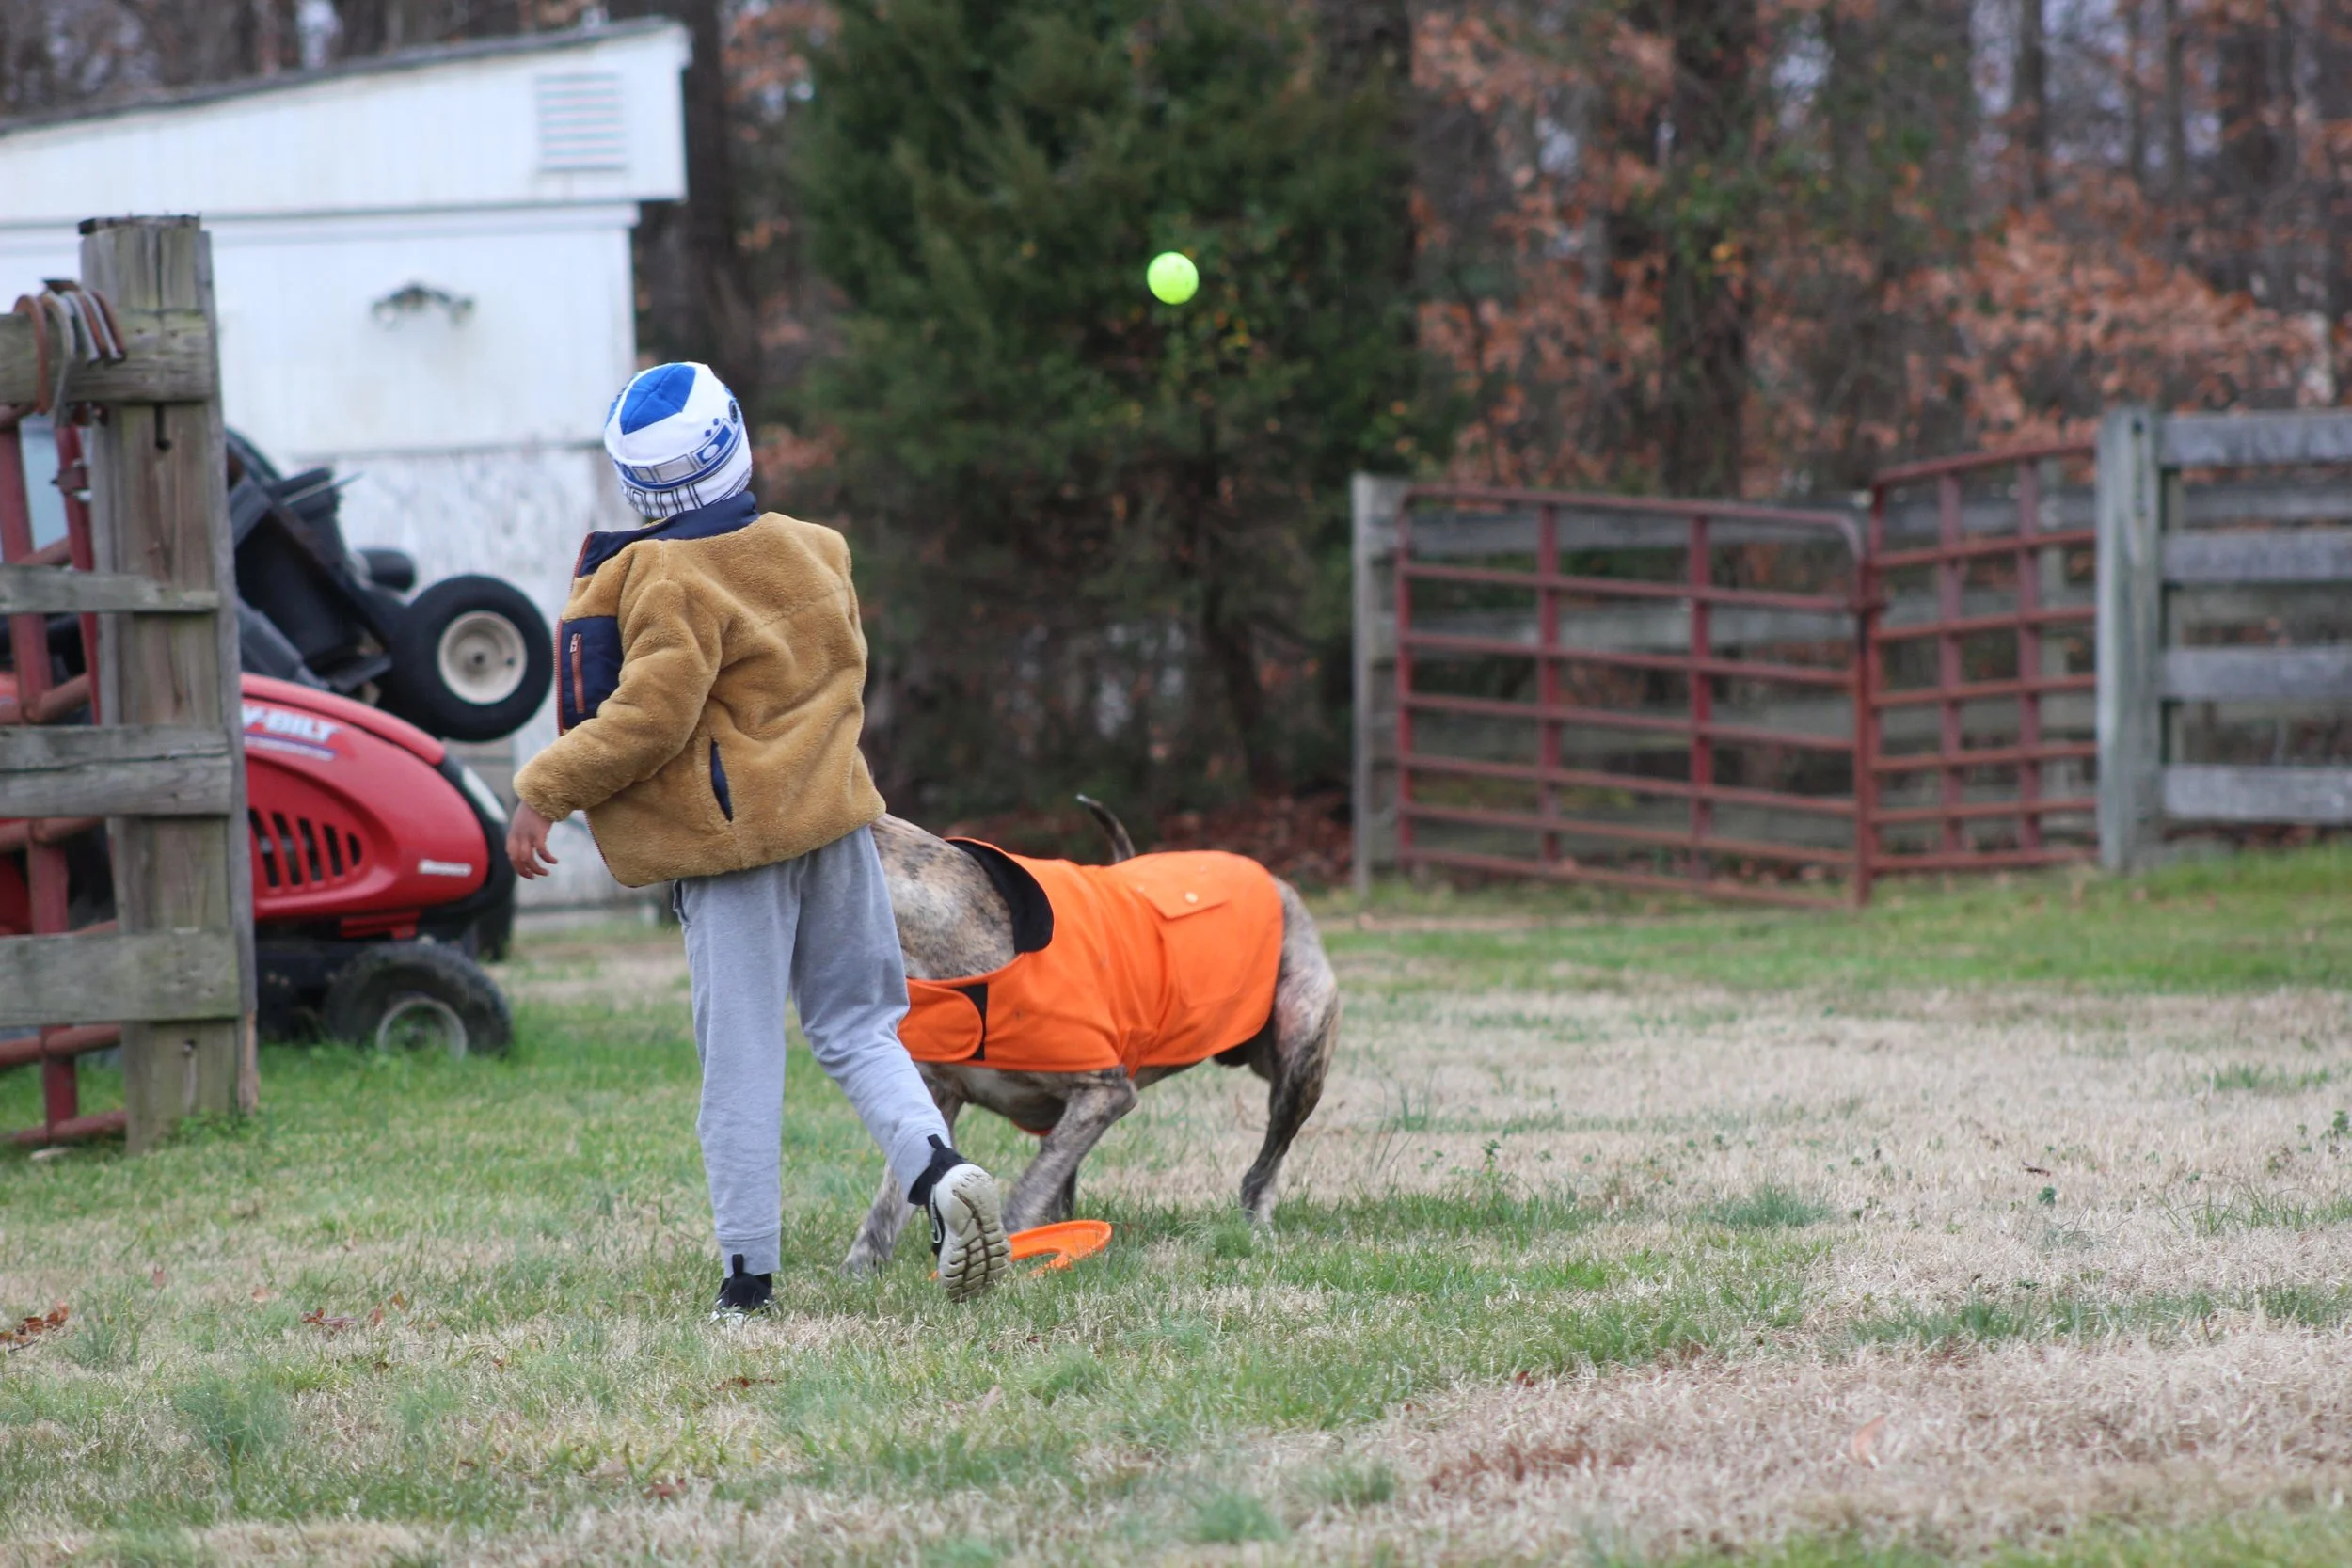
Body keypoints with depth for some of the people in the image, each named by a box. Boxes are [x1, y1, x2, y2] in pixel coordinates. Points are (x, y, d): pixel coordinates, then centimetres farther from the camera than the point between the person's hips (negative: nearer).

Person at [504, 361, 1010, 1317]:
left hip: (728, 841, -6)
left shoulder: (668, 582, -14)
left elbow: (648, 720, -18)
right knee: (856, 1030, 12)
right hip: (832, 821, 6)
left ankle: (749, 1273, 2)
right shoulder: (815, 554, 7)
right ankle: (936, 1165, -14)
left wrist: (543, 794, -9)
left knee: (741, 1059, 0)